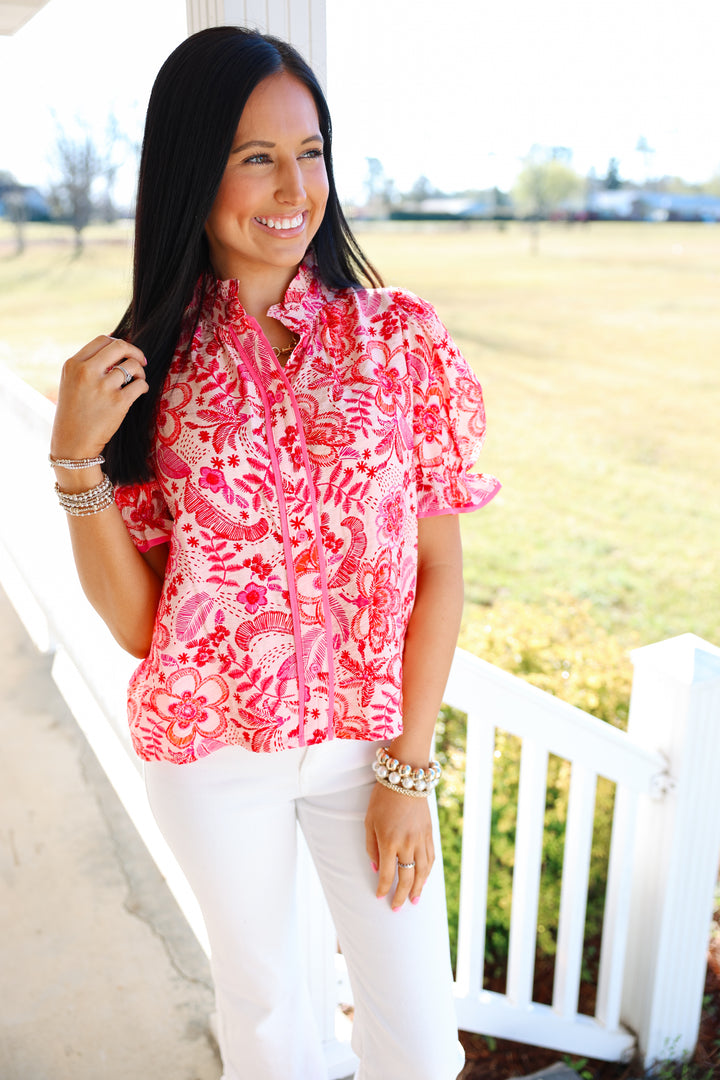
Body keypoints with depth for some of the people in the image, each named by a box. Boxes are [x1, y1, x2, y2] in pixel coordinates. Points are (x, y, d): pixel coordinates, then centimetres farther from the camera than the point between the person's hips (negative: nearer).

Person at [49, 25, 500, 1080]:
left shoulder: (399, 337, -9)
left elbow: (440, 566, -6)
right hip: (210, 748, 1)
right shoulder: (149, 366, -6)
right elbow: (135, 621, -6)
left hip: (370, 735, 0)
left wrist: (409, 770, -8)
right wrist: (77, 455, -19)